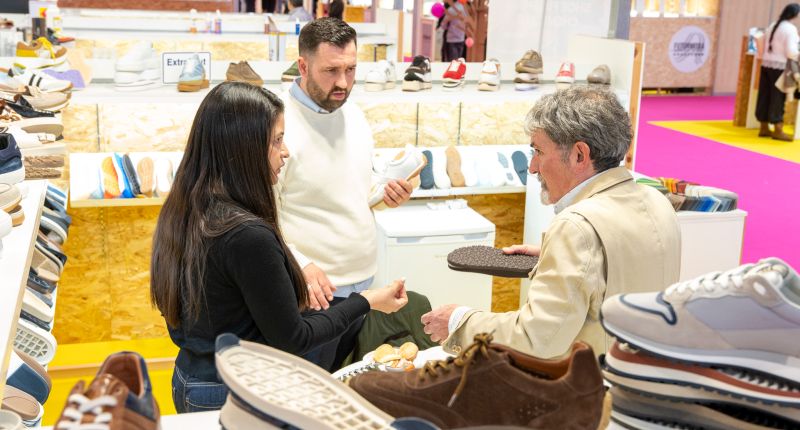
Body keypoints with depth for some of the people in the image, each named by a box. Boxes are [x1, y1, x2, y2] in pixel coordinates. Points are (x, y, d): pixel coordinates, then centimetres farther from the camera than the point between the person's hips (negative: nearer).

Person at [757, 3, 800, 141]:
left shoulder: (772, 26, 13)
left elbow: (764, 47, 13)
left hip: (766, 64, 7)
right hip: (780, 66, -7)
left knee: (765, 96, 9)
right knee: (778, 98, -3)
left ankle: (764, 128, 16)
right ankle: (778, 130, 1)